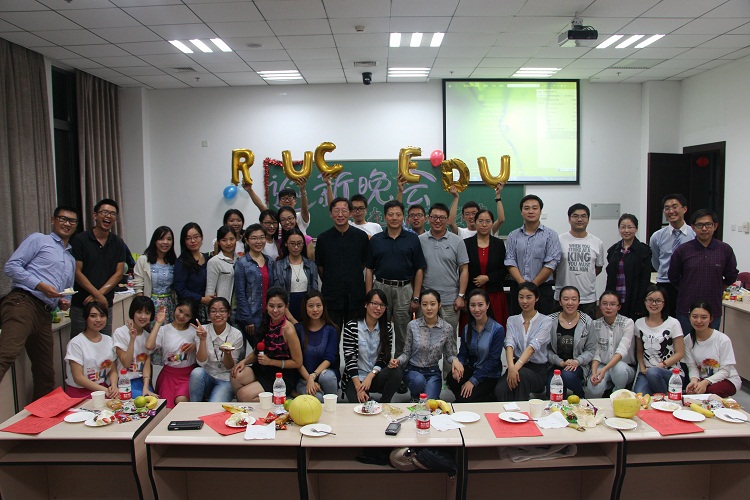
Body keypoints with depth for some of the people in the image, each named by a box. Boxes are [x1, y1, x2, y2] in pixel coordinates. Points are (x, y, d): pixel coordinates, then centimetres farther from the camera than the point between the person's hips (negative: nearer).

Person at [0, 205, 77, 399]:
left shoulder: (71, 259, 30)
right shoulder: (38, 240, 10)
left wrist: (63, 302, 13)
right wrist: (41, 285, -11)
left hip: (44, 314, 8)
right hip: (22, 303, -8)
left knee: (46, 374, 12)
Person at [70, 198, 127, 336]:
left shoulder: (118, 244, 7)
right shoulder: (80, 240, -3)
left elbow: (119, 273, 2)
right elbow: (76, 272, -8)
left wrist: (100, 294, -12)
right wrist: (98, 295, -14)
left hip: (106, 305, 3)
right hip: (81, 304, -3)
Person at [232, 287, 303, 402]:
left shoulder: (288, 330, -18)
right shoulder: (266, 324, 2)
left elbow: (297, 362, -12)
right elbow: (257, 351, 13)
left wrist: (270, 361, -16)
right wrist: (245, 361, -7)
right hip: (263, 369, 6)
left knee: (244, 395, -21)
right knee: (236, 376, -21)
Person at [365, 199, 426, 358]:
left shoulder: (413, 239, 2)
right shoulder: (375, 240, 6)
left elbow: (419, 270, 1)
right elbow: (369, 270, 6)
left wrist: (416, 298, -4)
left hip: (404, 290, -1)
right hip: (380, 288, 1)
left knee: (403, 334, 7)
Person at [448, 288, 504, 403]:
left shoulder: (497, 329, -13)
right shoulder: (467, 329, 4)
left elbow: (493, 360, -15)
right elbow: (463, 353, 4)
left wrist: (473, 380, -19)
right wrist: (458, 365, -22)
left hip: (489, 376, -4)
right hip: (471, 369, 4)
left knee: (465, 399, -22)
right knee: (451, 378, -27)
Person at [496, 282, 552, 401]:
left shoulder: (545, 321, 0)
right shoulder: (512, 320, 10)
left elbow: (532, 347, -16)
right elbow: (509, 345, -8)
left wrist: (516, 367, -31)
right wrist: (511, 367, -29)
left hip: (537, 370, -1)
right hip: (516, 366, 2)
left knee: (521, 375, -36)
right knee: (500, 389, -31)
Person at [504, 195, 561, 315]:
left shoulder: (550, 235, 1)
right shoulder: (513, 236, 8)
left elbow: (551, 264, -7)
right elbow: (510, 262, 0)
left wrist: (532, 285, -9)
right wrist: (523, 284, -11)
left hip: (542, 288, -2)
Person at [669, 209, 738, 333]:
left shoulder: (725, 250, -1)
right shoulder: (682, 250, -3)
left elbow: (731, 276, 13)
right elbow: (673, 278, 8)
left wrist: (716, 291, 12)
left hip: (713, 312, 1)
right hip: (686, 310, -1)